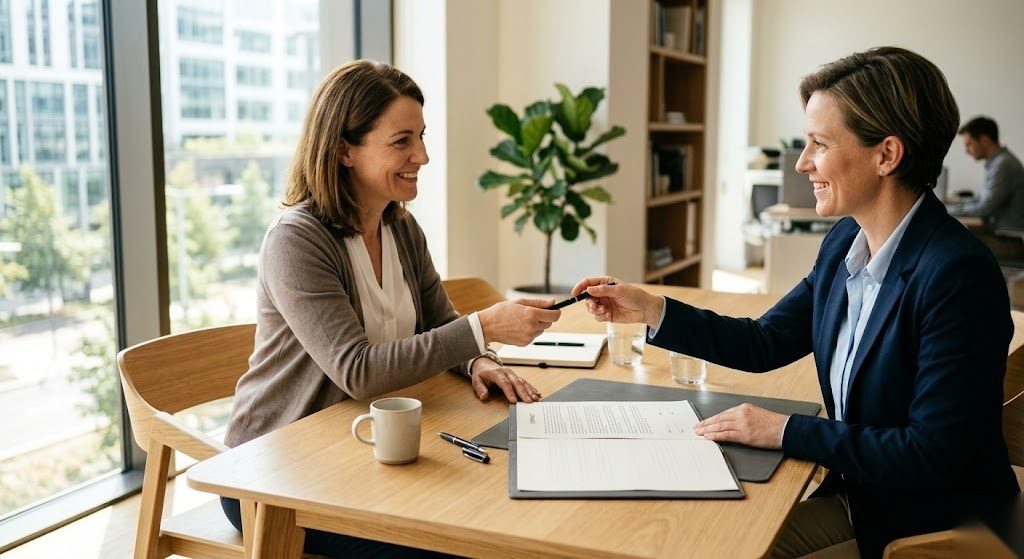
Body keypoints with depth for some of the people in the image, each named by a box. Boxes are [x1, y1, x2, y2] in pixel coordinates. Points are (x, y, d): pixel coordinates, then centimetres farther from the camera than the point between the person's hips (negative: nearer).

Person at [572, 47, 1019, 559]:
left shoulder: (958, 274, -25)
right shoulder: (845, 242, 0)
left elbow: (934, 454, -25)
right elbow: (764, 344, 8)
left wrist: (786, 431, -21)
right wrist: (650, 311, -1)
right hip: (855, 497, 7)